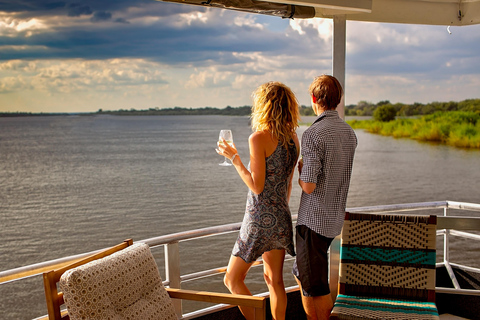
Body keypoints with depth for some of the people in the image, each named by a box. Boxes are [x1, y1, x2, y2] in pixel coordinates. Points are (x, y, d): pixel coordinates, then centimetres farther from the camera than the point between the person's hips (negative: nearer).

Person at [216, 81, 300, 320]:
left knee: (232, 279, 7)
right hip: (282, 218, 7)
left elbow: (257, 186, -18)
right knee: (274, 279, 18)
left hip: (260, 219, -7)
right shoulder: (293, 139, 5)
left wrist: (234, 158, -10)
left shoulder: (259, 138, -17)